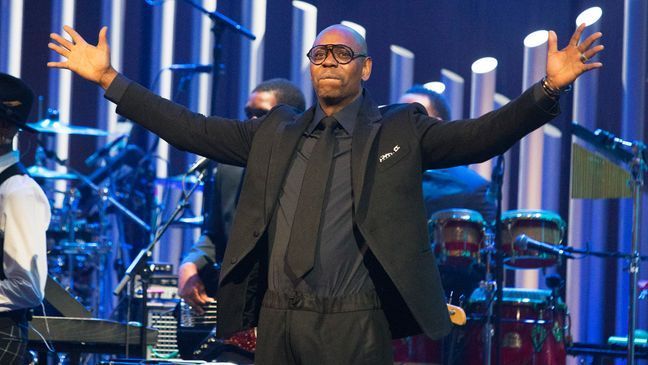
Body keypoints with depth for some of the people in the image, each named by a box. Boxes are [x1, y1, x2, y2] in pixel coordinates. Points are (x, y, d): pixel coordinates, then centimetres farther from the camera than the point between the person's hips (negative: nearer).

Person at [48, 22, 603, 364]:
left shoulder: (400, 131, 3)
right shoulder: (276, 133, 13)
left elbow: (480, 136, -8)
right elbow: (191, 129, 12)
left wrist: (549, 89, -23)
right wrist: (108, 79, 8)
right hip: (276, 320, 4)